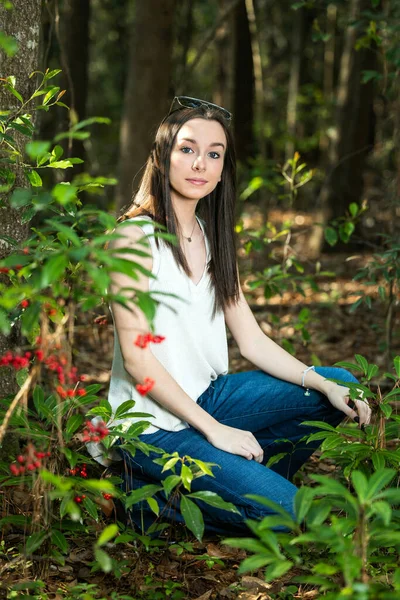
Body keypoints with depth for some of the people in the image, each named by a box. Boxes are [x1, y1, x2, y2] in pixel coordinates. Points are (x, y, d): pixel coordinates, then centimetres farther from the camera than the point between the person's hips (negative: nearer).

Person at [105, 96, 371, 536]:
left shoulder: (211, 238, 10)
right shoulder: (137, 236, -15)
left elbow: (251, 341, 7)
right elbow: (136, 356, -18)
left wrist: (326, 386, -6)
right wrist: (213, 429, -20)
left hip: (208, 397, 8)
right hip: (155, 423, -8)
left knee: (339, 385, 5)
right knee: (286, 513, -17)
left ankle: (245, 481, 7)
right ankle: (156, 496, 0)